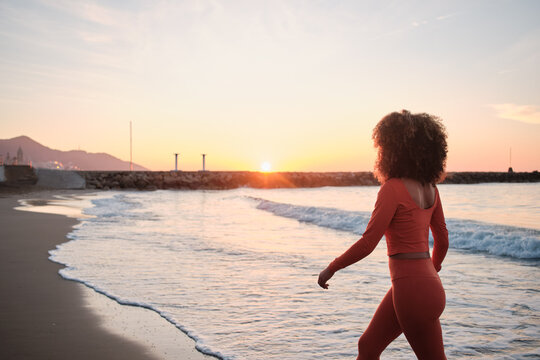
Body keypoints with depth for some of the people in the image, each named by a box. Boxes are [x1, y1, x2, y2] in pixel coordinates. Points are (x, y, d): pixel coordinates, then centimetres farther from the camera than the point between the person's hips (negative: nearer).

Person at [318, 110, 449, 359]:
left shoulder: (392, 188, -17)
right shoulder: (429, 188, 7)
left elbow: (367, 243, -18)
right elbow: (442, 239, 14)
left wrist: (331, 269, -6)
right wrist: (432, 271, 31)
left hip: (412, 289, -9)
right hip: (425, 282, 9)